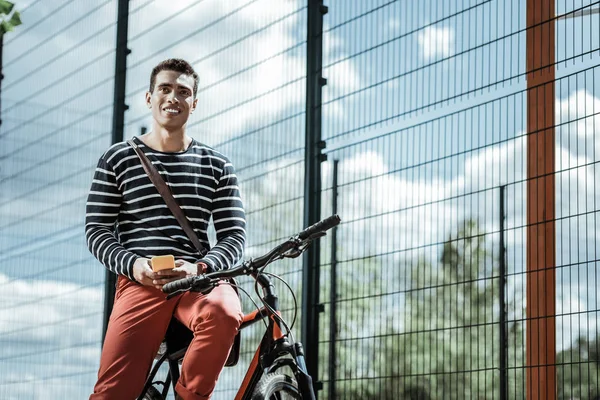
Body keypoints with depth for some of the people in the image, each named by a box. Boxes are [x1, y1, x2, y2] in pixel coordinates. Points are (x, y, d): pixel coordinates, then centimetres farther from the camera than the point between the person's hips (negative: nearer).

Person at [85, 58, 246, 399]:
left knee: (224, 313, -36)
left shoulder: (217, 166, 15)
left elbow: (235, 235, 9)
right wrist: (132, 265, -11)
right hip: (140, 282, -1)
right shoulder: (119, 159, 13)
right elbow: (96, 230, 9)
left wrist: (199, 267, -11)